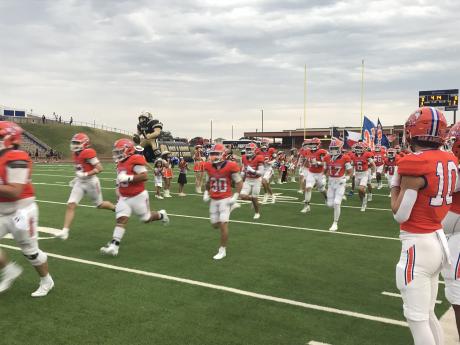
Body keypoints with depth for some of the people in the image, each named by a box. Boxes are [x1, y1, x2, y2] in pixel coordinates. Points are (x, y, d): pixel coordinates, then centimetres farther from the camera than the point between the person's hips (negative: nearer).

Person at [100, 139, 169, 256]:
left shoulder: (135, 160, -20)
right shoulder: (120, 163, 8)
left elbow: (145, 176, -26)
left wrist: (128, 178, -29)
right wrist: (119, 194, 20)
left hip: (138, 196, -6)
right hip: (124, 198, 7)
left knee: (146, 218, 11)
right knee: (121, 219, -8)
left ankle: (161, 215, 41)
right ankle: (114, 246, -14)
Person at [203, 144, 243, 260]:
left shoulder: (230, 167, -15)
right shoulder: (208, 166, -1)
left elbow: (239, 182, -5)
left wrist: (235, 196, -11)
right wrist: (206, 193, 7)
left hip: (225, 199, -5)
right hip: (214, 200, 5)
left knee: (223, 224, -11)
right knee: (215, 224, 9)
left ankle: (222, 250, 1)